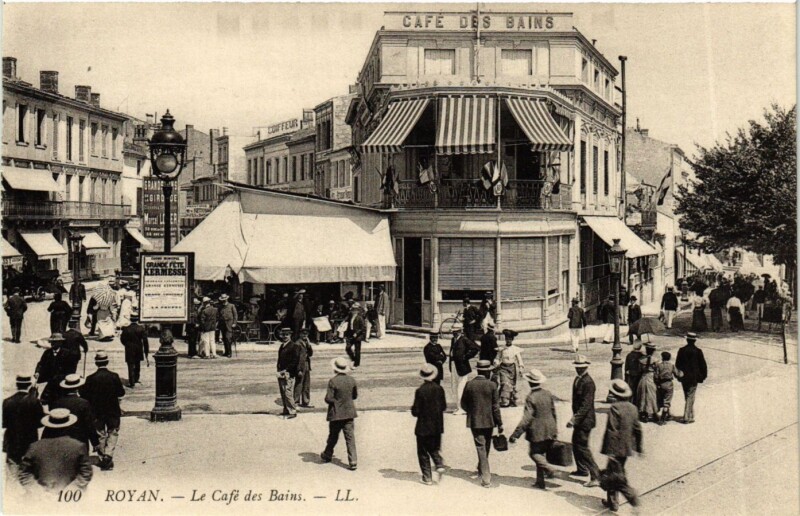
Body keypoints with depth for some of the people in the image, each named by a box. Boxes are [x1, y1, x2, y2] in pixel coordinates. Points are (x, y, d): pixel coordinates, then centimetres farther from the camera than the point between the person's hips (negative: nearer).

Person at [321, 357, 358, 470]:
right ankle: (353, 462, -5)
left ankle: (327, 455, 36)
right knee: (350, 437, 2)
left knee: (333, 436, 16)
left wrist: (336, 400, 4)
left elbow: (328, 398, -17)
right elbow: (355, 396, 9)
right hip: (349, 413, 3)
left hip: (336, 414, -3)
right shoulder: (352, 380, -1)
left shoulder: (333, 381, -17)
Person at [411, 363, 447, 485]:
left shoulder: (420, 391, -18)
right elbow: (444, 406, 5)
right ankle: (439, 465, -3)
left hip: (423, 427, -4)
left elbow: (415, 412, -15)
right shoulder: (439, 389, -4)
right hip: (437, 426, 5)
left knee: (423, 452, 7)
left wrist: (413, 409, 5)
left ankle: (427, 477, 8)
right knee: (435, 448, 21)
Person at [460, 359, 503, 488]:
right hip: (489, 421, 0)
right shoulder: (492, 385, -10)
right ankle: (481, 471, 33)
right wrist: (499, 423, -1)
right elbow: (496, 406, -8)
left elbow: (463, 404, 1)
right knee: (486, 447, 19)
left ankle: (486, 478, -5)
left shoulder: (469, 384, -6)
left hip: (474, 421, 0)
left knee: (481, 448, 1)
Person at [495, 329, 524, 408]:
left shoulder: (516, 349, 6)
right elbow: (497, 358, 10)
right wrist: (496, 365, -6)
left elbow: (520, 360, 6)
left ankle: (513, 401, 18)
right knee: (505, 384, -14)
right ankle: (504, 401, -19)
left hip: (512, 368, 1)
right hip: (503, 368, -1)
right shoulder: (501, 349, 8)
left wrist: (521, 369, -2)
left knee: (512, 385, 6)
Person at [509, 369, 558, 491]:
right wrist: (555, 428, 23)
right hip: (550, 431, 6)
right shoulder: (548, 394, 1)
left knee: (534, 452, 10)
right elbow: (553, 412, 10)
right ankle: (540, 481, 16)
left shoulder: (531, 398, -19)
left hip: (537, 432, -6)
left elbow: (526, 419, -21)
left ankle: (549, 468, -12)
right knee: (541, 453, 15)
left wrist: (515, 434, -18)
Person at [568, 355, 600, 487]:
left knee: (582, 447, -8)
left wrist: (574, 419, -28)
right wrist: (574, 417, 18)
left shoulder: (588, 383, -20)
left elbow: (586, 405, -25)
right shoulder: (577, 379, 9)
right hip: (579, 419, 10)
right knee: (576, 444, 21)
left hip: (585, 420, -10)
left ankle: (595, 476, -6)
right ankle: (581, 469, 38)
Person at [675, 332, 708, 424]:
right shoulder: (698, 351, -10)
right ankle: (687, 417, -4)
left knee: (687, 397, 16)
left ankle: (690, 416, 25)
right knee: (690, 398, 1)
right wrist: (703, 375, 7)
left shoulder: (681, 350, -2)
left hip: (684, 378, 3)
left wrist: (679, 375, 16)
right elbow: (703, 365, -6)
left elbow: (677, 364, 5)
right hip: (693, 378, -3)